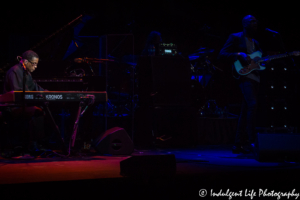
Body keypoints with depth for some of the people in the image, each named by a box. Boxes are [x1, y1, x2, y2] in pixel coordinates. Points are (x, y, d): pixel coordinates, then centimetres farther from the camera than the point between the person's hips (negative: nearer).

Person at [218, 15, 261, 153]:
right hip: (244, 75, -8)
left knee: (245, 111, 5)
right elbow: (222, 55, -7)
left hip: (255, 78, 8)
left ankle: (239, 144, 8)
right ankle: (251, 141, -27)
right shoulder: (235, 38, 3)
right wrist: (239, 55, -19)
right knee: (252, 104, -25)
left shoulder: (255, 43, 25)